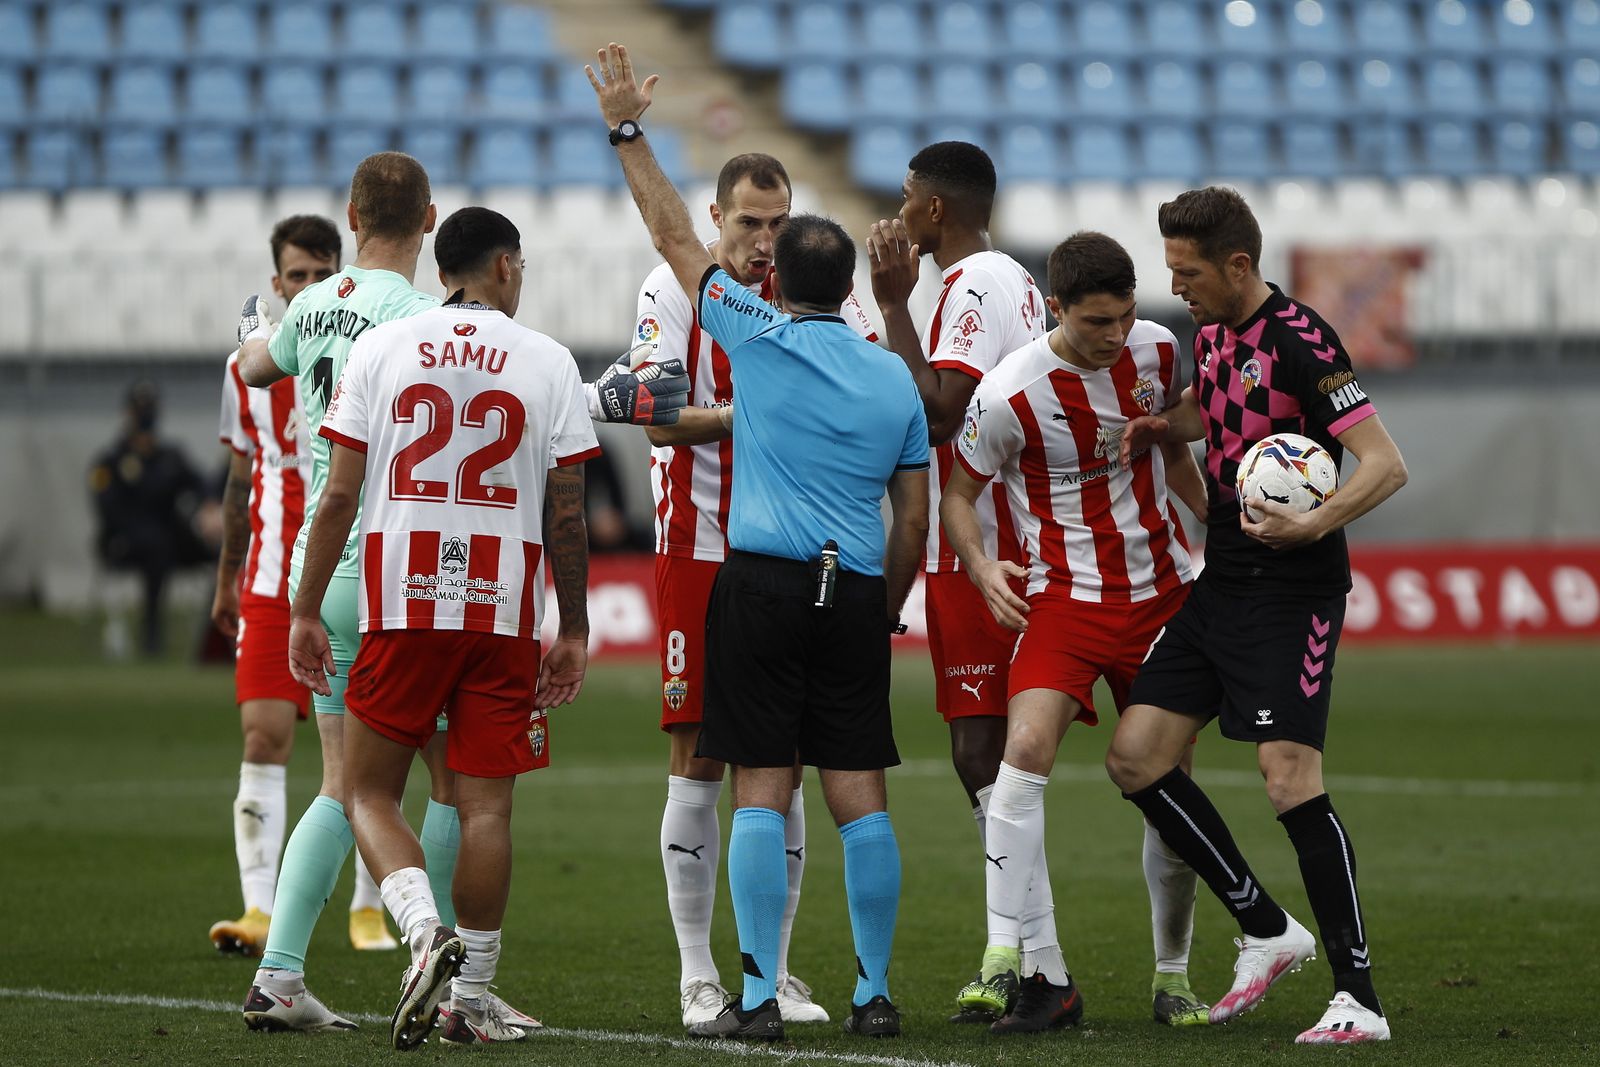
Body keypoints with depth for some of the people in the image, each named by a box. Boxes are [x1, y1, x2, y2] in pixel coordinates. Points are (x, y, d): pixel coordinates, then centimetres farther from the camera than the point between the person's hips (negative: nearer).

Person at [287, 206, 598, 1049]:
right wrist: (574, 632, 10)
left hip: (402, 603, 0)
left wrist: (306, 612, 6)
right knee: (485, 804, 5)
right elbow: (566, 518, 2)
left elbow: (338, 496, 0)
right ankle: (472, 997, 6)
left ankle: (424, 931, -15)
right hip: (504, 608, 0)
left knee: (370, 792, 9)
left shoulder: (381, 349, 3)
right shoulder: (548, 363, 2)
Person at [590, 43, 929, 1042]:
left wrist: (629, 131, 13)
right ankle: (876, 992, 6)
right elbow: (914, 520, 11)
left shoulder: (761, 337, -2)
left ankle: (759, 997, -8)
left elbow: (677, 236, 5)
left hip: (763, 583, -3)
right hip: (855, 590, 3)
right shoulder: (896, 378, 9)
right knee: (861, 792, 5)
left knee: (761, 791, -4)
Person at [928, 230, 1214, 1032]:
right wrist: (981, 568, -20)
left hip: (1164, 590, 4)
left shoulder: (1158, 350, -2)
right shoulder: (1009, 395, -16)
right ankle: (1006, 959, -25)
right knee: (1027, 746, -26)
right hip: (1066, 597, -4)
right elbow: (957, 492, -4)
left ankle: (1172, 976, 18)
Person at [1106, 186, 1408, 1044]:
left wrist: (1314, 524, -34)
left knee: (1289, 775, -18)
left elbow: (1385, 464, -20)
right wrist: (1163, 425, 12)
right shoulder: (1212, 334, 9)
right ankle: (1267, 932, 15)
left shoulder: (1301, 344, -16)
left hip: (1292, 594, -9)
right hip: (1220, 582, 9)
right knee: (1135, 758, 3)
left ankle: (1359, 997, -13)